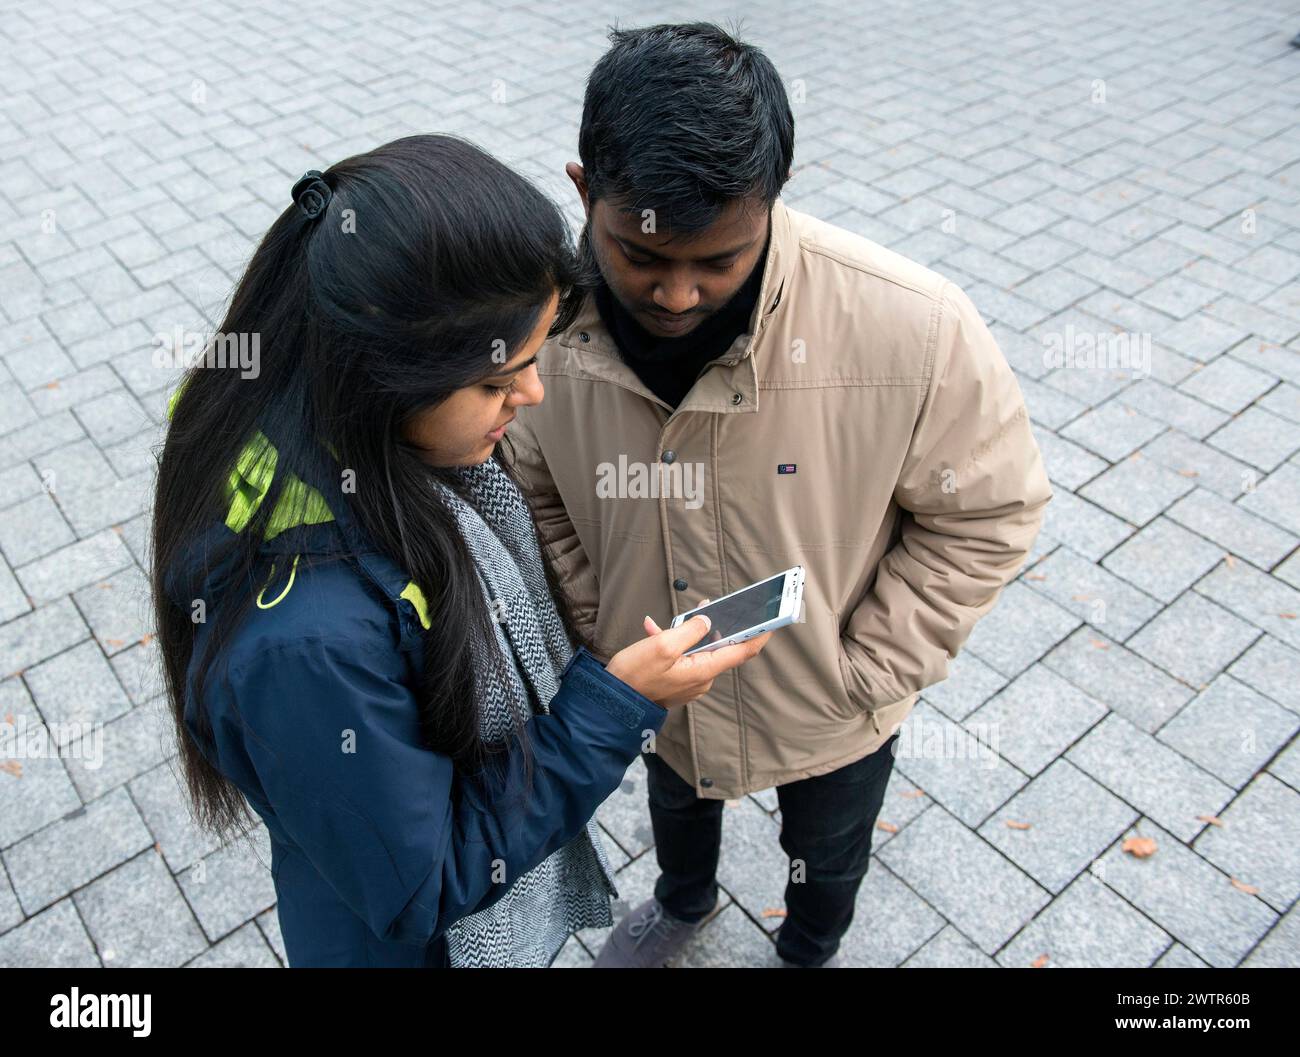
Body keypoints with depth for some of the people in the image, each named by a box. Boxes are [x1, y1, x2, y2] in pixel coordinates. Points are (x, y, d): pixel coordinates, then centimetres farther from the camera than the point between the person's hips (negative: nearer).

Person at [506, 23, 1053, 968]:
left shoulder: (914, 326, -34)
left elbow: (988, 513, -18)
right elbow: (535, 496, -6)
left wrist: (862, 672, -17)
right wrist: (598, 635, -9)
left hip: (825, 713, -2)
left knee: (826, 859, 30)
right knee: (675, 802, 36)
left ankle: (809, 954, 68)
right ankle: (685, 901, 73)